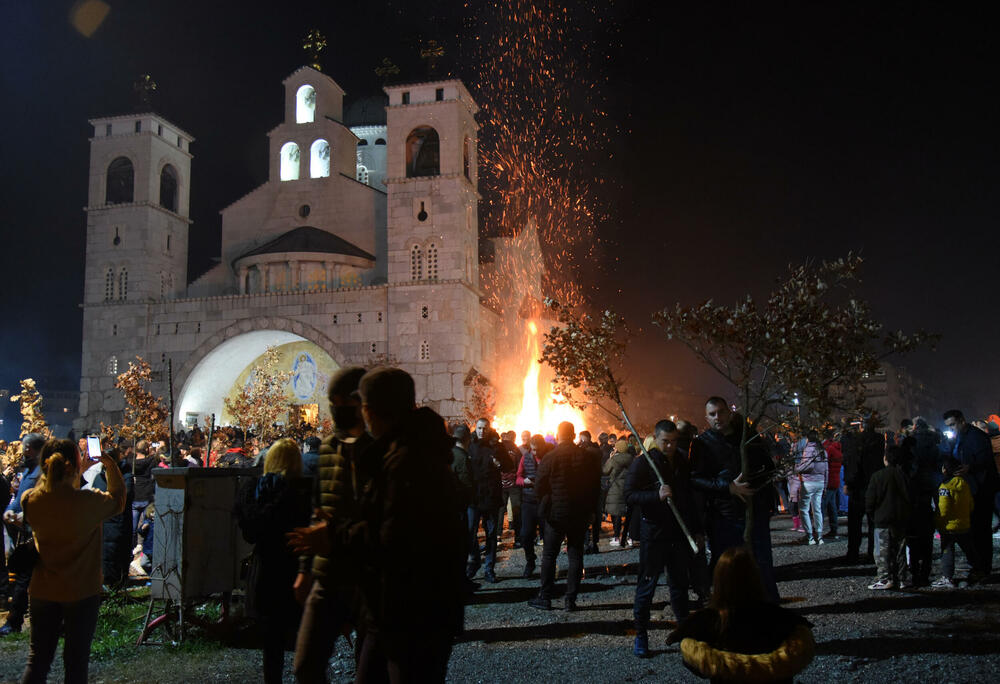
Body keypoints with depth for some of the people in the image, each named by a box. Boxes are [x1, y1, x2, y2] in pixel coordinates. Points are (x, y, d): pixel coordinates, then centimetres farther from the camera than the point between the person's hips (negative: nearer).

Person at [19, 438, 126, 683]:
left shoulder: (30, 500, -11)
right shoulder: (89, 501, -22)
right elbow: (118, 501, -1)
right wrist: (111, 466, 3)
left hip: (42, 591, 3)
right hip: (82, 592, -3)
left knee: (37, 657, 16)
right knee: (76, 661, 12)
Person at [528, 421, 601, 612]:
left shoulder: (549, 458, -11)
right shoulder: (587, 457, -1)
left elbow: (539, 489, -7)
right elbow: (596, 487, 4)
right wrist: (590, 509, 13)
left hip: (555, 512, -3)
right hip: (580, 514, 3)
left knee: (549, 555, 8)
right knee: (575, 555, 9)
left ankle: (545, 597, 12)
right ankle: (570, 599, 10)